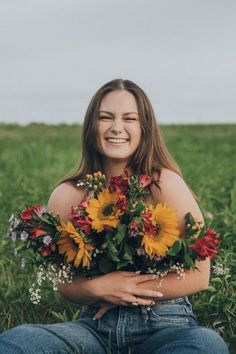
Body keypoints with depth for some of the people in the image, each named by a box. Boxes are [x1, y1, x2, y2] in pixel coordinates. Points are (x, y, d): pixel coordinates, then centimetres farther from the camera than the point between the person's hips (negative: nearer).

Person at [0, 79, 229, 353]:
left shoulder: (165, 183, -7)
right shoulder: (67, 196, 1)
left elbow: (198, 276, -5)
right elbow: (62, 282, 7)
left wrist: (125, 291, -10)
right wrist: (98, 288, -15)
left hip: (165, 325, 0)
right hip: (97, 327, 1)